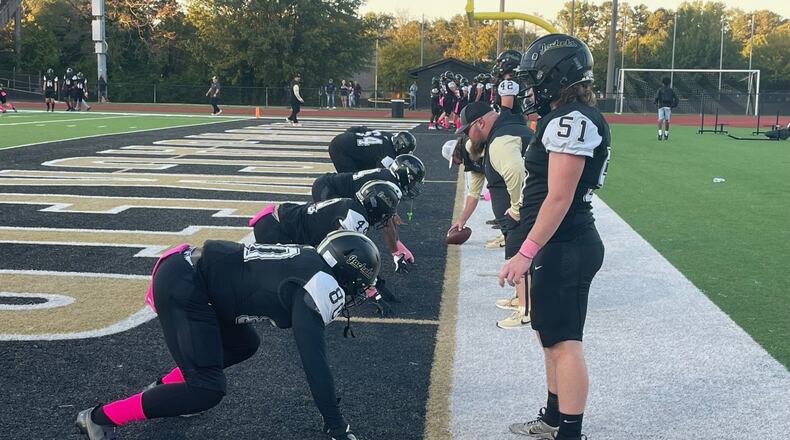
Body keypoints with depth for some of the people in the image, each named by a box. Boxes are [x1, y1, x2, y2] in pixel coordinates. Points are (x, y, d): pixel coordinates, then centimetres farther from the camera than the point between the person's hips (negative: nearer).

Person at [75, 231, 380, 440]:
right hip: (181, 285, -10)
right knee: (207, 390, -11)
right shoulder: (319, 288, -15)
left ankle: (164, 388, 23)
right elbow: (314, 359, -18)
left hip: (191, 273, 10)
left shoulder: (311, 265, 12)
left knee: (244, 346, 21)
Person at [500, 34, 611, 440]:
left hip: (564, 248, -11)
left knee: (564, 343, -3)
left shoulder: (572, 121, -18)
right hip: (561, 246, 11)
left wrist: (526, 253, -21)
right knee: (551, 336, 20)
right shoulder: (570, 117, 13)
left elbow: (559, 198, -22)